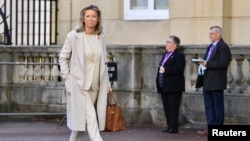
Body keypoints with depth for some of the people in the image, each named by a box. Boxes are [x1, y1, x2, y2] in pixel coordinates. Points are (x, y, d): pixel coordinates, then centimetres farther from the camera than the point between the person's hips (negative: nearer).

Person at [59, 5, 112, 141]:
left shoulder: (101, 37, 6)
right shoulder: (73, 36, -6)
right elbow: (63, 58, 0)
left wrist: (107, 83, 10)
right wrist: (67, 79, -6)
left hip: (96, 86, 5)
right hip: (79, 84, -5)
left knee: (81, 119, 10)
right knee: (90, 117, -14)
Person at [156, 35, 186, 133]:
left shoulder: (179, 55, -9)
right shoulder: (166, 54, 19)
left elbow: (178, 68, -22)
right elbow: (161, 67, 25)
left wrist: (165, 70, -24)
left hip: (173, 86, -9)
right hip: (164, 86, 9)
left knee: (173, 108, -5)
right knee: (166, 108, 9)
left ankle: (174, 127, -2)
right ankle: (169, 126, 14)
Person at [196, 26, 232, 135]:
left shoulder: (223, 47, -10)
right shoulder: (210, 47, 18)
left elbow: (223, 63, -20)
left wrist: (207, 64, -20)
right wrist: (203, 63, 3)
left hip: (216, 82, -9)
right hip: (207, 82, 9)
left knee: (218, 106, -1)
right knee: (208, 106, 9)